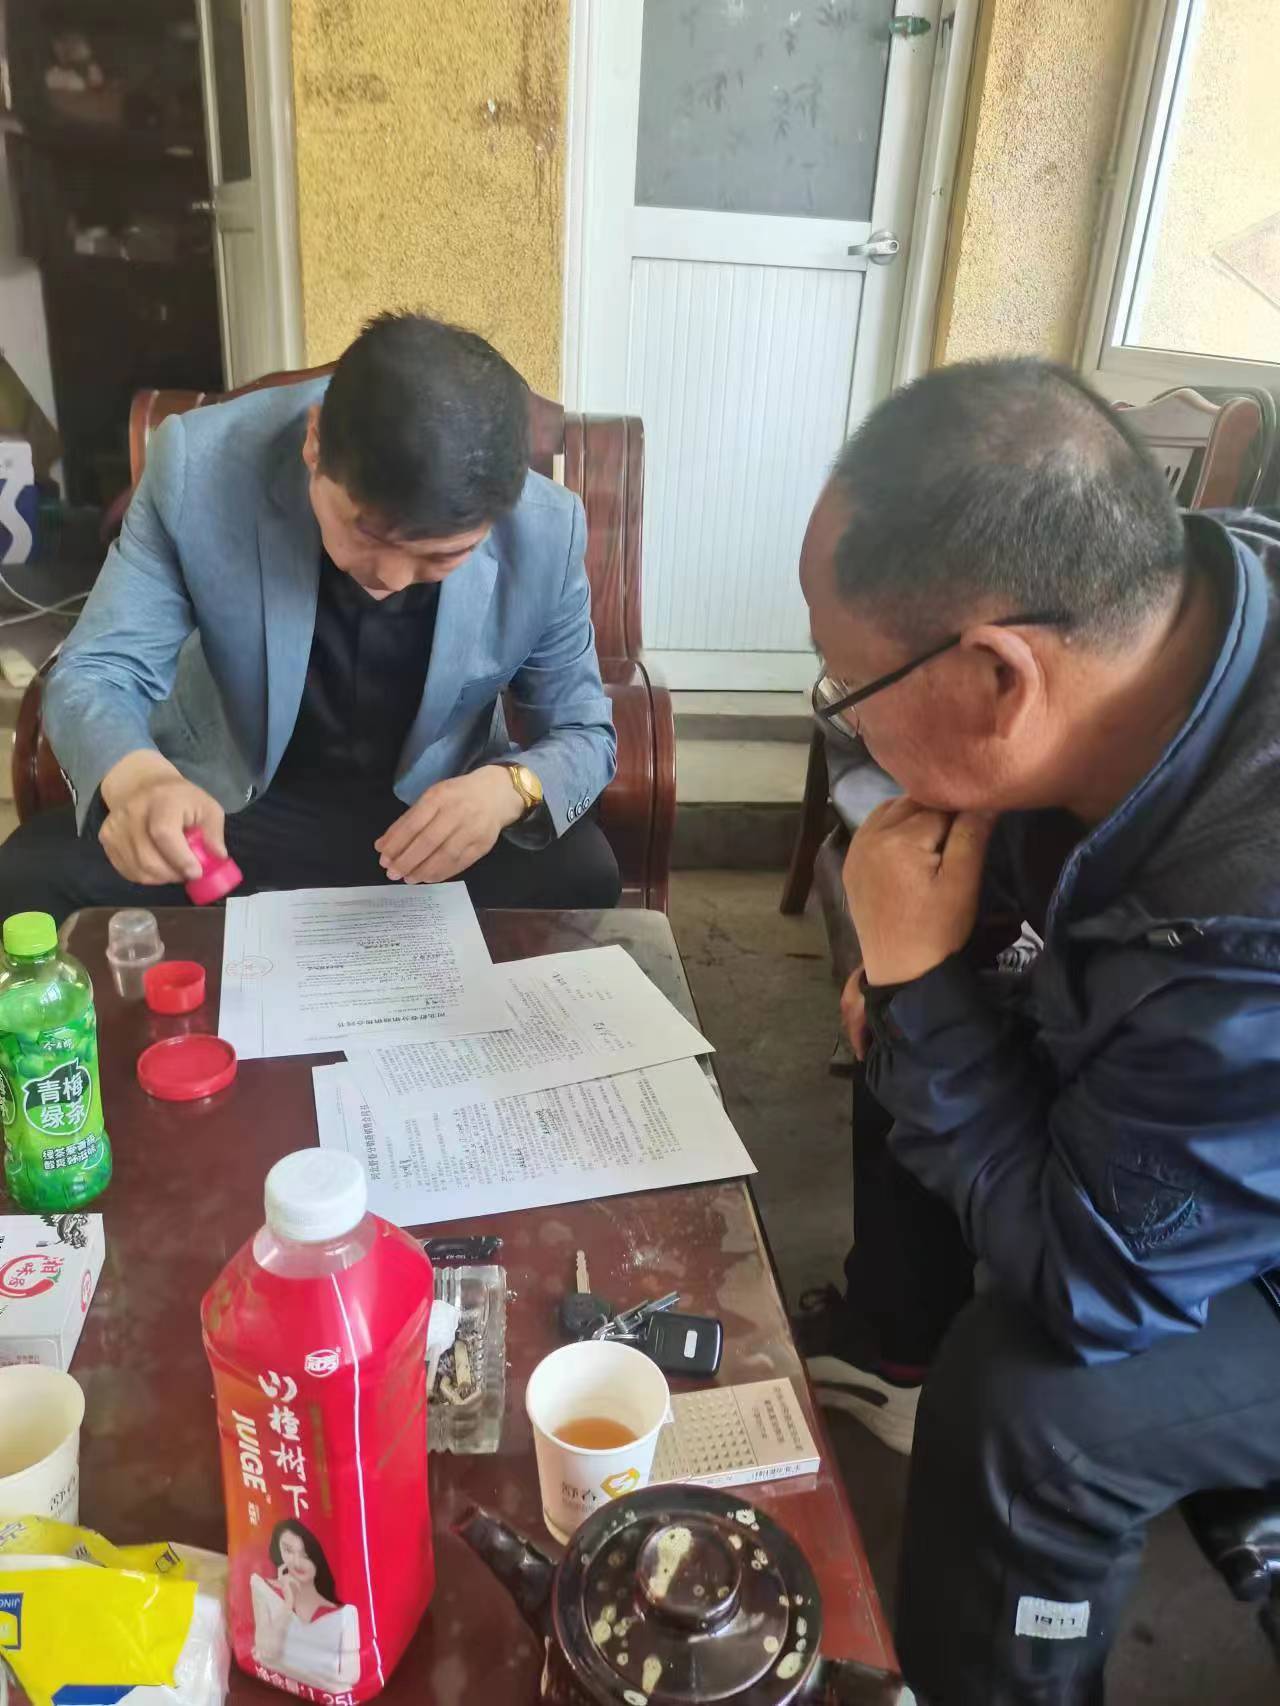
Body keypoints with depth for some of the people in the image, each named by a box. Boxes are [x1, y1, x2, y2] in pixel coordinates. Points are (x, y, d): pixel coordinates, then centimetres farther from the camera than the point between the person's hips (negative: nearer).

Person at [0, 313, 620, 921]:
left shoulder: (544, 531, -20)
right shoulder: (200, 463, -22)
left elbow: (584, 734, -8)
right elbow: (96, 673, -16)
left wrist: (511, 788, -32)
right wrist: (136, 778, -41)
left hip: (438, 812, 0)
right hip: (228, 806, 1)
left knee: (581, 877, -26)